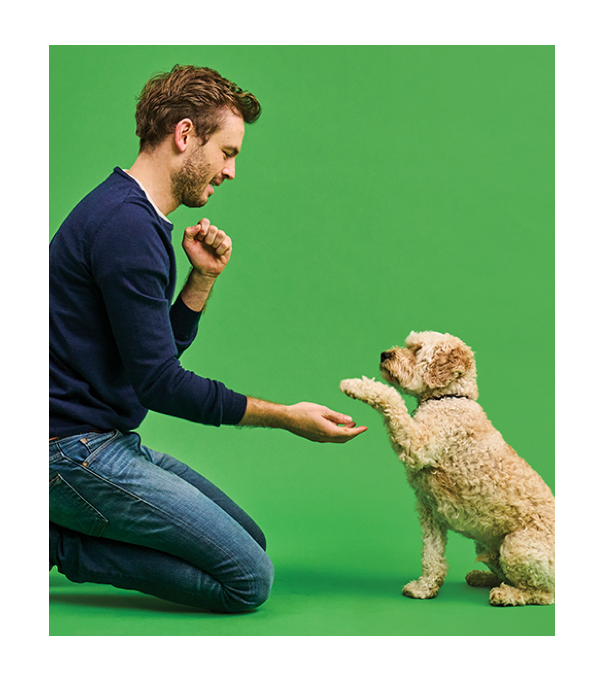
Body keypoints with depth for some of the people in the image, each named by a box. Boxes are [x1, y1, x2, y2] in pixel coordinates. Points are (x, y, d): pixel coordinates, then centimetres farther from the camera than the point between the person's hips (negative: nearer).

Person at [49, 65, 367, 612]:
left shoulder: (130, 215, 14)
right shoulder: (128, 226, -20)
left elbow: (160, 349, 17)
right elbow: (160, 383, -20)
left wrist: (202, 279, 2)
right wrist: (285, 417, -12)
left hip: (108, 442, 10)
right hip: (76, 452, -10)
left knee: (250, 540, 13)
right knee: (248, 579, -11)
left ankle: (62, 538, 9)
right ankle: (60, 545, -5)